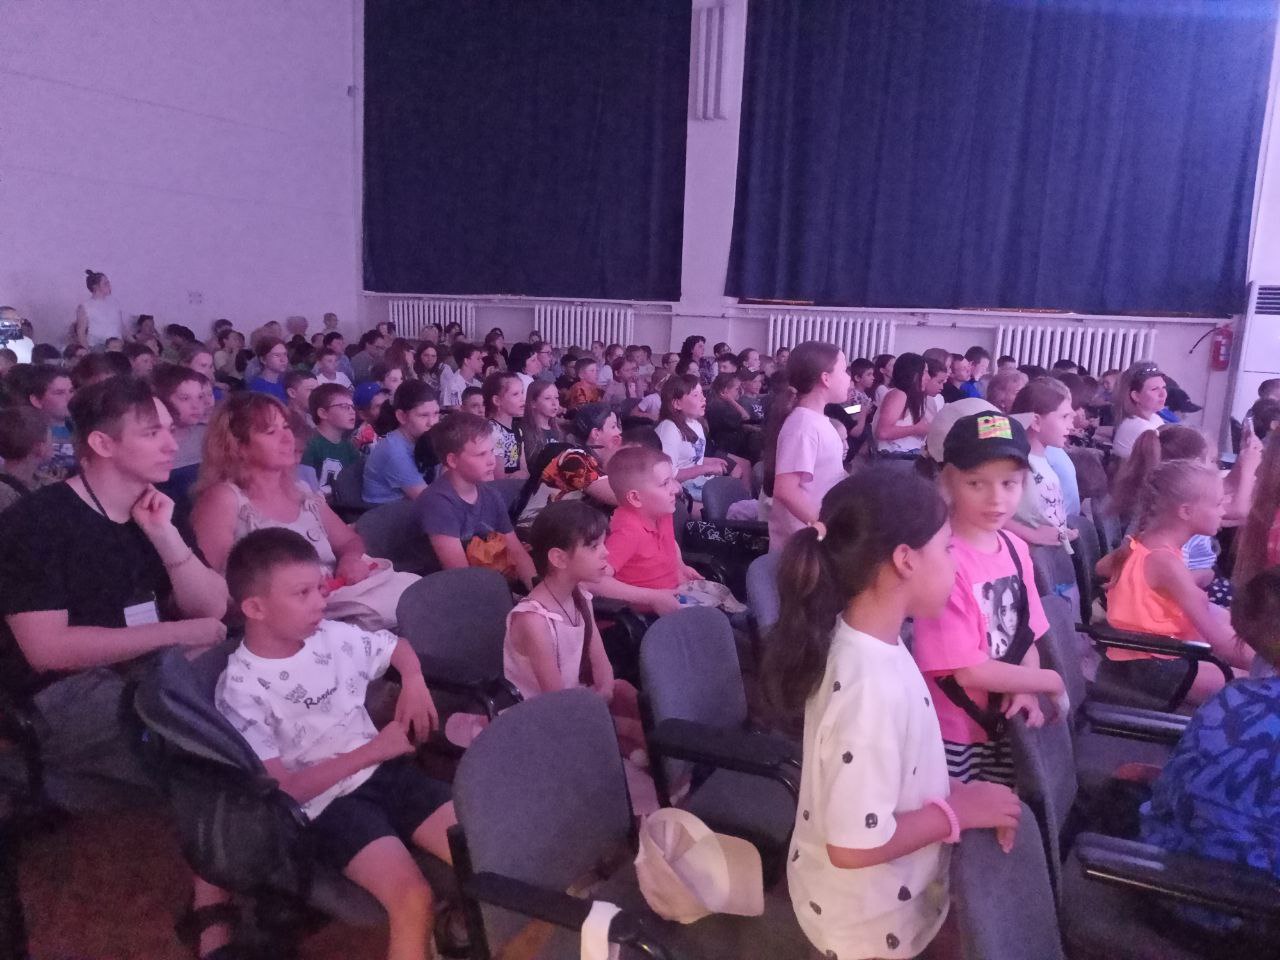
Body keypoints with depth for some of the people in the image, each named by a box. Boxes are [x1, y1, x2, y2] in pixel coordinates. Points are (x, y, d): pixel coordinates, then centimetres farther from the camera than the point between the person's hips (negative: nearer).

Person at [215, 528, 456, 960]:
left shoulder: (333, 636, 3)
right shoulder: (241, 689, -11)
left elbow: (399, 646, 23)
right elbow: (283, 791, -13)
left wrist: (414, 682, 2)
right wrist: (370, 751, -14)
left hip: (387, 772, 5)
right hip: (326, 805, -5)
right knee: (413, 898, -28)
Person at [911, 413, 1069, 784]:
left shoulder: (1016, 549, 0)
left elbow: (1026, 637, 8)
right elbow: (969, 669, -22)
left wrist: (1027, 693, -10)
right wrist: (1051, 682, -11)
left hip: (1003, 726, 7)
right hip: (954, 736, -7)